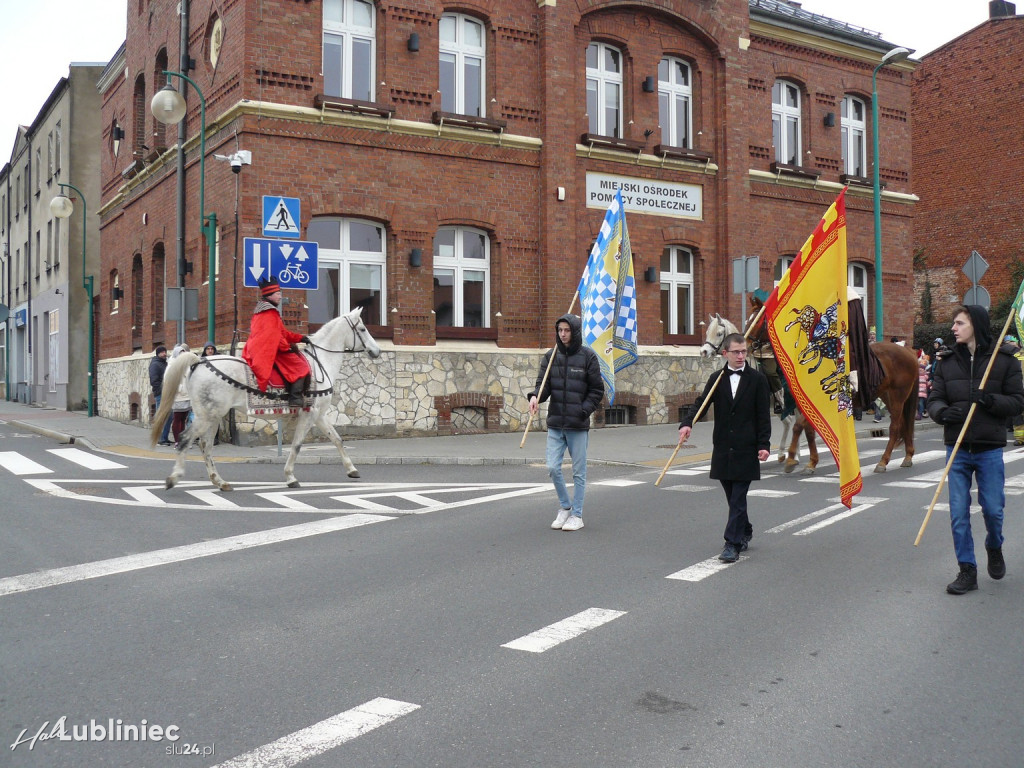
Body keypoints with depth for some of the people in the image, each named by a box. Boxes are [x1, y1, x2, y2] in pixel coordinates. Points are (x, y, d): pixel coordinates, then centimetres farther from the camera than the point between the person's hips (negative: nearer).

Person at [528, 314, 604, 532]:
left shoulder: (588, 356, -3)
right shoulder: (550, 356, 6)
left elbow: (597, 390, 0)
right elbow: (543, 383, 3)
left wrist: (584, 411, -12)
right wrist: (535, 396, -19)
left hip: (578, 425, -3)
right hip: (555, 424, 3)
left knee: (579, 471, 6)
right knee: (553, 468, 0)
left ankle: (577, 515, 18)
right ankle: (565, 507, 22)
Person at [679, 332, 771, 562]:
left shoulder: (757, 379, 0)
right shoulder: (717, 379, 7)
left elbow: (763, 415, -1)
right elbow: (701, 403, -1)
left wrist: (764, 445, -8)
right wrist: (687, 423, -21)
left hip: (746, 449, -3)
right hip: (723, 448, 3)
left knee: (738, 498, -6)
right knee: (733, 497, 13)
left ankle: (732, 544, -4)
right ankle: (745, 531, 35)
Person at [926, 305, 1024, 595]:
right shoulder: (947, 361, 5)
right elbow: (934, 399, 6)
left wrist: (990, 400, -20)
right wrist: (943, 412, -17)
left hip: (989, 449, -2)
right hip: (956, 449, 2)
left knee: (993, 509, 4)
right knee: (958, 513, 2)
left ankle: (994, 548, 37)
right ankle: (967, 571, 13)